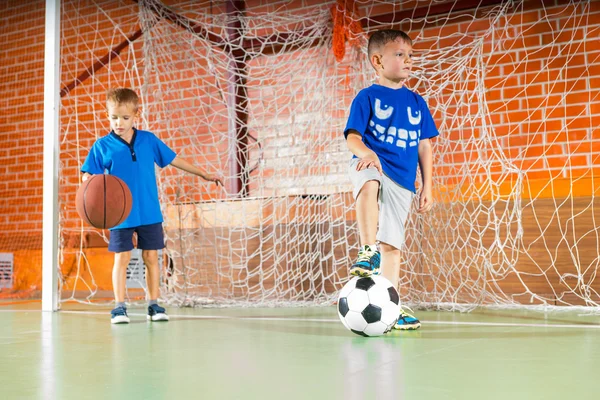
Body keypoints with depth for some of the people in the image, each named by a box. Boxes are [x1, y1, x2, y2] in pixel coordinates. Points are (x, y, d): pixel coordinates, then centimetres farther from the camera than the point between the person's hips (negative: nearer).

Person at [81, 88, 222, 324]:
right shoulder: (102, 145, -3)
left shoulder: (148, 140, 2)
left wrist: (204, 174, 14)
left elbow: (173, 160, 12)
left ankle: (154, 305, 15)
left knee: (151, 256, 6)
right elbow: (88, 175, -2)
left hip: (150, 212, 2)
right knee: (122, 258, 1)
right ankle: (119, 307, 9)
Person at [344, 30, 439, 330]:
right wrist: (366, 152, -29)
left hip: (402, 182, 4)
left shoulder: (417, 102, 14)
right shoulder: (367, 97, 2)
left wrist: (427, 187, 10)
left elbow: (424, 146, 16)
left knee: (392, 245, 5)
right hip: (370, 165, -4)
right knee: (370, 185, -42)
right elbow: (353, 137, -6)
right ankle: (368, 250, -36)